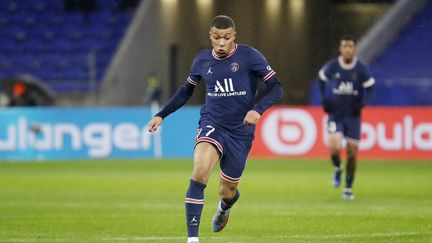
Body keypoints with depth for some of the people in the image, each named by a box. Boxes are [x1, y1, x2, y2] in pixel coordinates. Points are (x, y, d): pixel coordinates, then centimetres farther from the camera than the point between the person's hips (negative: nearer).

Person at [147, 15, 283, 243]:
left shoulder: (249, 56, -8)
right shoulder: (203, 60, 2)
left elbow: (276, 88, -8)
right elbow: (185, 91, 19)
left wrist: (257, 109, -25)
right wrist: (161, 115, 12)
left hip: (240, 132, -1)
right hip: (212, 124, 1)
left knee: (227, 191, 10)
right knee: (199, 173, -28)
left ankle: (224, 207, 52)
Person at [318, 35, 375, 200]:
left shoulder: (361, 69, -8)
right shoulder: (331, 66, -6)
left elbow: (369, 87, 5)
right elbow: (322, 79, 13)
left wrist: (361, 103, -10)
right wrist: (324, 99, 3)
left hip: (353, 115, 1)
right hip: (335, 114, 0)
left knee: (352, 151, 1)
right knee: (334, 147, -20)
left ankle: (348, 189, 15)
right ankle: (337, 169, 16)